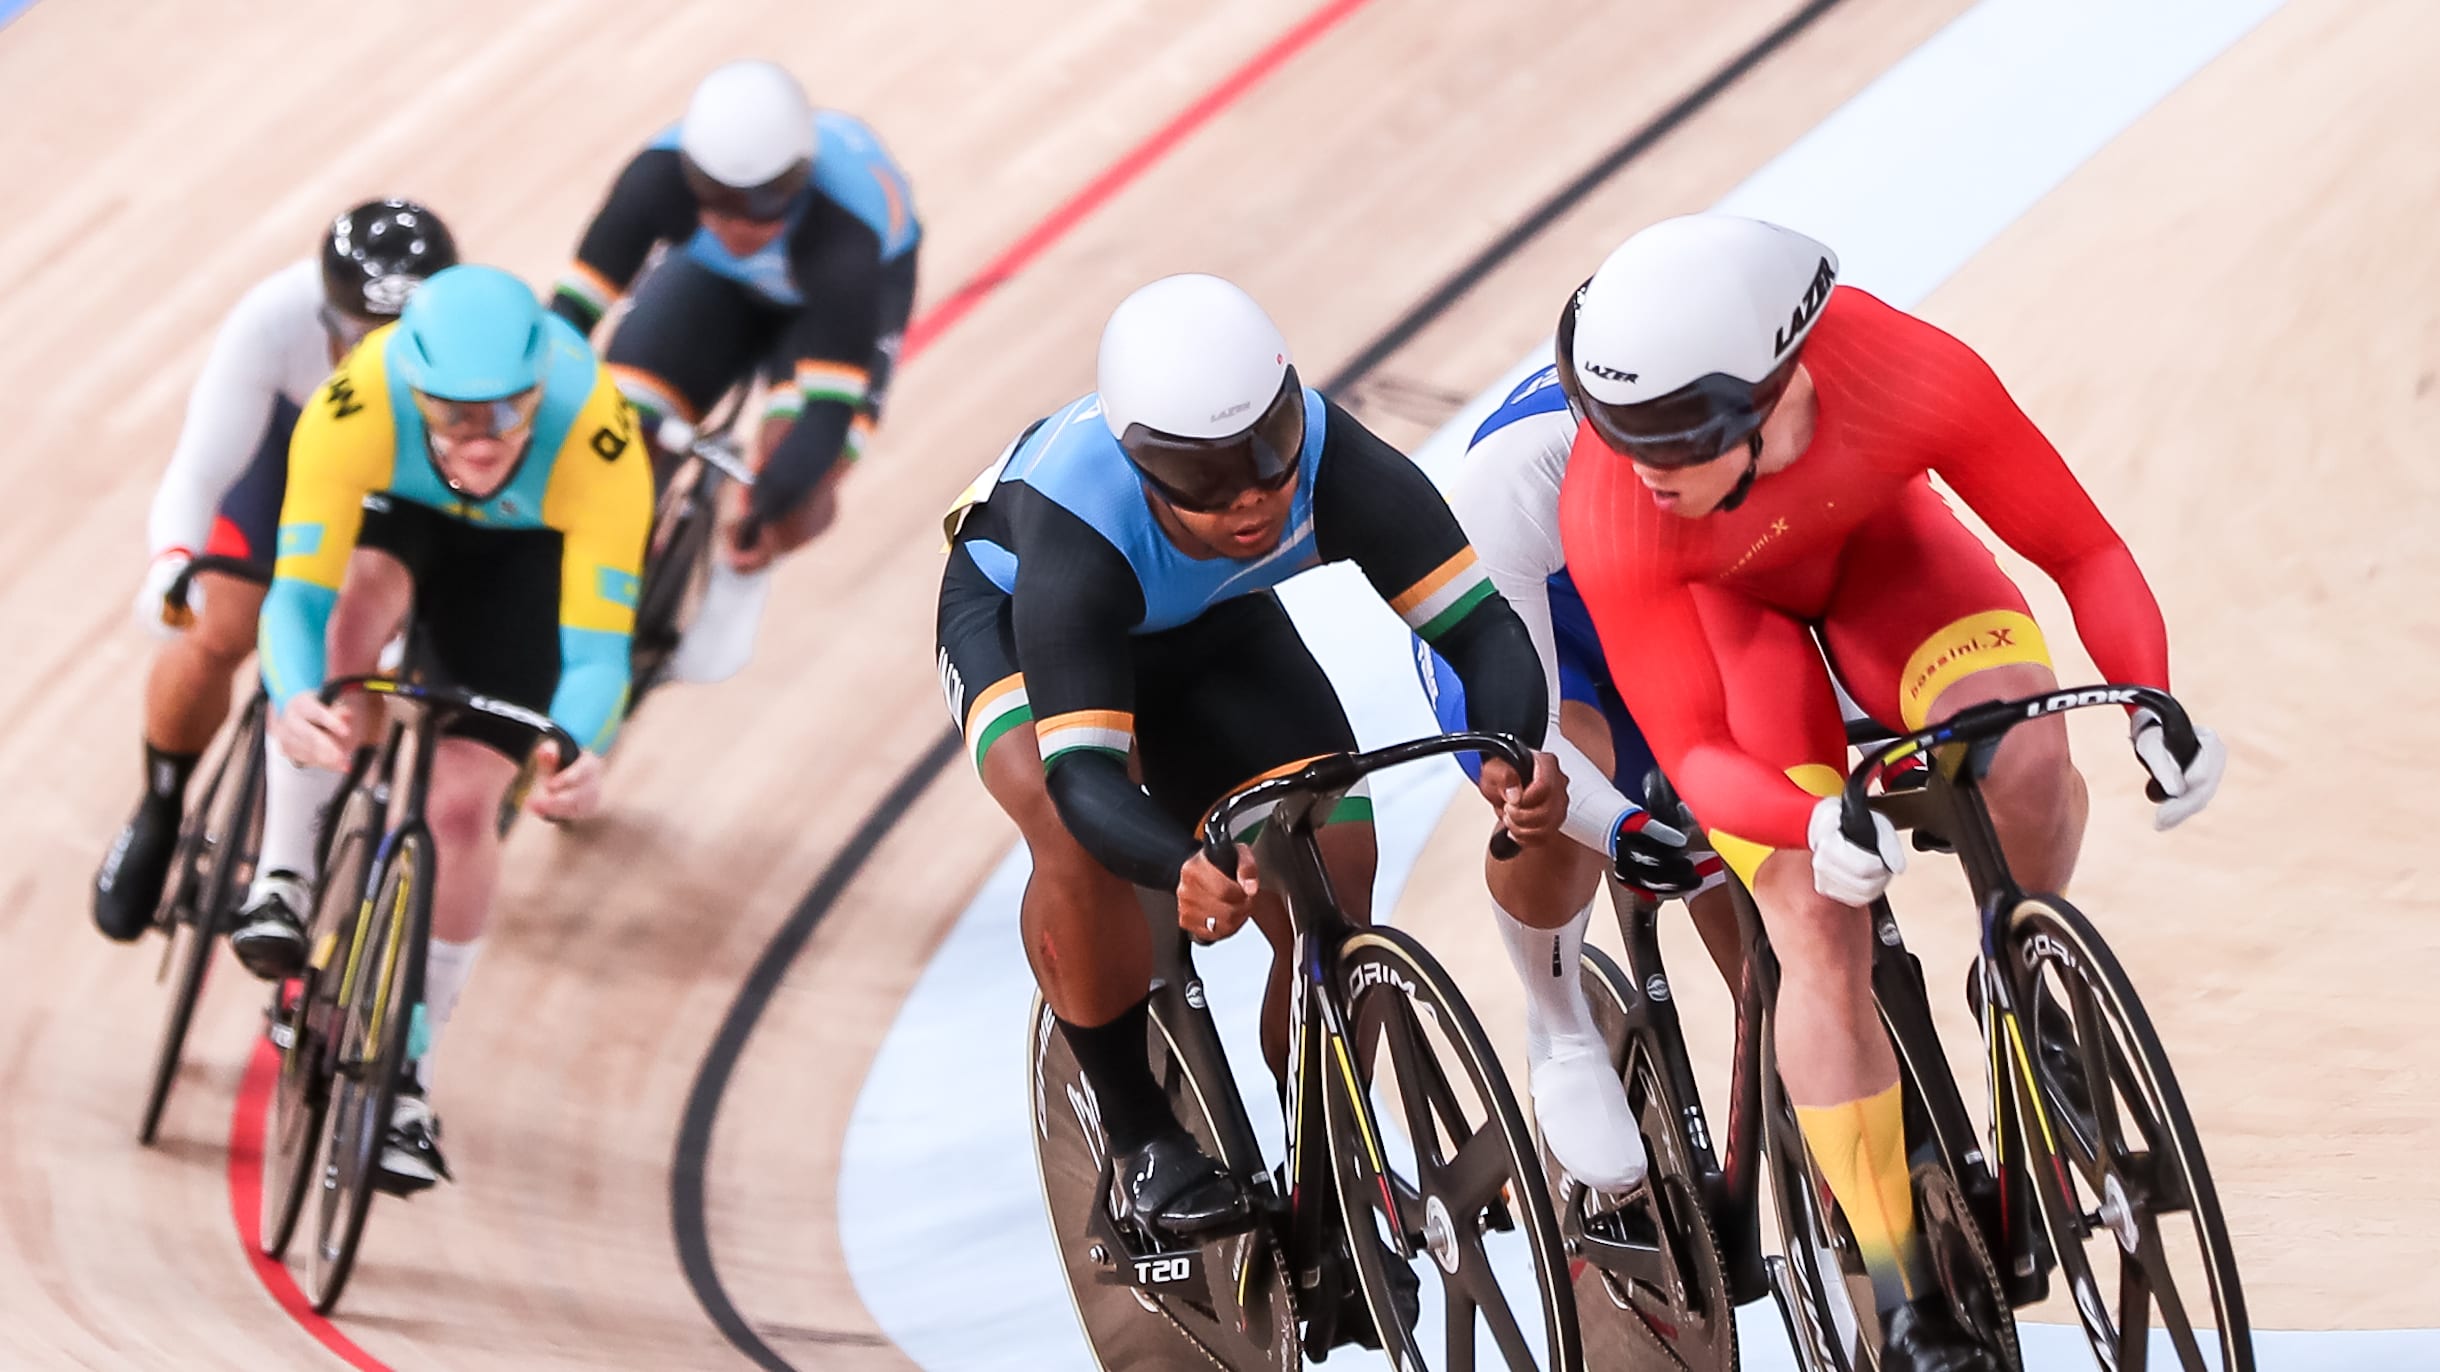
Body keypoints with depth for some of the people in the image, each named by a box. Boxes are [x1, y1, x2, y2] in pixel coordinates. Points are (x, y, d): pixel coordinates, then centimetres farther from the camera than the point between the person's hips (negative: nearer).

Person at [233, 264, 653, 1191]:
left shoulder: (598, 442, -40)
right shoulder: (357, 407, -40)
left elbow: (597, 647, -38)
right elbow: (297, 594, -41)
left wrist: (579, 756, -58)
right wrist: (293, 703, -61)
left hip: (525, 552, 0)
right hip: (392, 513, 0)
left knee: (462, 805, -11)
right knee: (358, 592, -36)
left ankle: (405, 1074, 8)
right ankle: (283, 880, -22)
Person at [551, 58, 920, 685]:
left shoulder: (840, 236, -44)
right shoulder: (659, 178, -37)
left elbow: (829, 412, -45)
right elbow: (574, 307, -34)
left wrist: (761, 503, -58)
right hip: (717, 281, 3)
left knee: (795, 508, -24)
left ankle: (741, 571, 12)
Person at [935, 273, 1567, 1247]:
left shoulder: (1336, 464, -36)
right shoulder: (1078, 533, -43)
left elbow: (1481, 624, -36)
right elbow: (1083, 773, -47)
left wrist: (1513, 759, -57)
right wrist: (1184, 870, -67)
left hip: (1212, 626, 3)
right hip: (1013, 612, -3)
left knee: (1333, 906, -12)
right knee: (1078, 840, -34)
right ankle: (1139, 1138, -13)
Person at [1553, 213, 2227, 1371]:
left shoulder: (1916, 377, -39)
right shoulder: (1611, 517, -39)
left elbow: (2085, 551, -24)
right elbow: (1693, 752, -31)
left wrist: (2153, 703, -40)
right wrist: (1814, 827, -51)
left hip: (1873, 540, 1)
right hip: (1718, 598, -1)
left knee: (2024, 749, -28)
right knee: (1819, 930, -15)